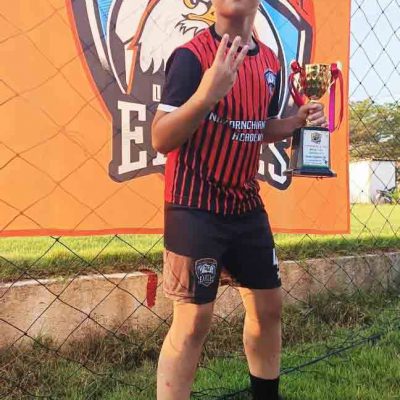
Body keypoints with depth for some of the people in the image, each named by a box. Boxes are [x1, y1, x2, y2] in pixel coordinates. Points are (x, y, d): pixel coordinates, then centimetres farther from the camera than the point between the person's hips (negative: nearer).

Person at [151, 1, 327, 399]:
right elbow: (160, 139, -20)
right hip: (195, 206, -7)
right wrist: (207, 94, -35)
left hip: (246, 205, 7)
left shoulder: (270, 61, 7)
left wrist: (299, 120, 1)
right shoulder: (192, 55, -14)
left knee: (268, 305, 16)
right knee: (194, 320, -5)